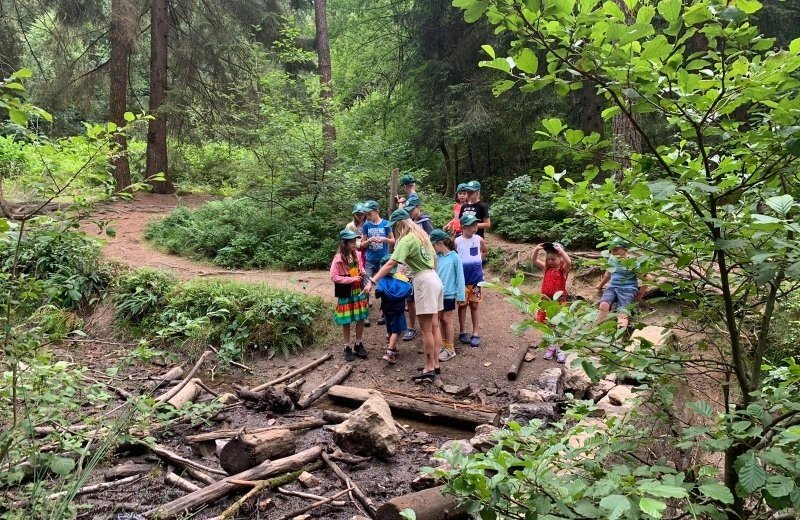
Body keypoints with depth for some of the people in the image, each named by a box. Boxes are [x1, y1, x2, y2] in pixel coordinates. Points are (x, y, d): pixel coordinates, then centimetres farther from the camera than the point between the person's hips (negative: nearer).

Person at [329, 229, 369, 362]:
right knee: (346, 322, 5)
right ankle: (347, 347, 18)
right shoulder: (338, 259, -17)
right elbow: (333, 277, -19)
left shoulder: (356, 255, 1)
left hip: (359, 291, 5)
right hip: (346, 294, -5)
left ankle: (358, 344, 25)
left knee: (361, 319, 8)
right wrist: (351, 279, -22)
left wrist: (362, 271, -5)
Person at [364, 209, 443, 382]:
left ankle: (429, 369, 2)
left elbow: (390, 264, -23)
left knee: (426, 328, -4)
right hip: (434, 279, 9)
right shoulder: (422, 235, 14)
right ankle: (435, 364, 21)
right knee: (434, 325, 13)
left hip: (424, 282, -9)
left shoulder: (407, 239, -14)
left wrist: (372, 281, -25)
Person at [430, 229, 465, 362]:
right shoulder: (436, 257, 0)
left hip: (449, 294, -5)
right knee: (440, 319, 13)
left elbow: (459, 276, -10)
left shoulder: (454, 257, -13)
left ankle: (450, 349, 12)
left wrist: (460, 295, -10)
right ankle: (443, 344, 28)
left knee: (446, 319, 2)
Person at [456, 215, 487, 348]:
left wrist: (477, 260, 6)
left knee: (474, 305, 8)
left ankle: (476, 333, 14)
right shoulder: (457, 241, -11)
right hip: (462, 278, -2)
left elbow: (484, 252, 17)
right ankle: (463, 331, 22)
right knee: (462, 304, 10)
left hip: (476, 277, 2)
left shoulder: (479, 240, -2)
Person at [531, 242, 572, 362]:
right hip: (546, 301, 5)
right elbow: (535, 261, 1)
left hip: (558, 302, -5)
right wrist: (536, 250, -14)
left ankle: (560, 350, 11)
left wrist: (561, 250, -34)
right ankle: (551, 347, 28)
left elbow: (569, 262, -30)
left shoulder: (563, 269, -9)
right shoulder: (546, 268, 6)